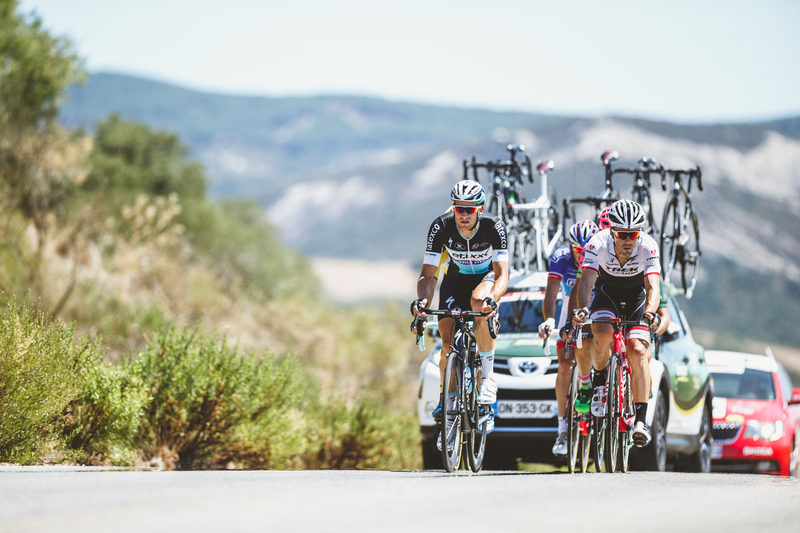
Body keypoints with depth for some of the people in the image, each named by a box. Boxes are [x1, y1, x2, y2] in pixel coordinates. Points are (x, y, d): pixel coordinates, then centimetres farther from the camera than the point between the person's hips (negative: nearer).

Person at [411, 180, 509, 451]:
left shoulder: (494, 226, -30)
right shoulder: (441, 227, -26)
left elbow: (502, 273, -37)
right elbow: (428, 273, -25)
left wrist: (492, 298, -58)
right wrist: (422, 301, -45)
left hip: (486, 278, -2)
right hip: (456, 279, 2)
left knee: (479, 301, -37)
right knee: (448, 342, -15)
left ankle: (488, 376, -24)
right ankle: (448, 403, 5)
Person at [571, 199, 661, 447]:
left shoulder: (648, 247, -29)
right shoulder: (598, 244, -29)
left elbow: (653, 287, -37)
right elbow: (587, 281, -37)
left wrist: (649, 313, -57)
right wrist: (582, 308, -56)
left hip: (637, 296, 0)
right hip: (607, 292, 0)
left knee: (638, 350, -20)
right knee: (603, 335, -31)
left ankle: (641, 420, -18)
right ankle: (599, 380, -1)